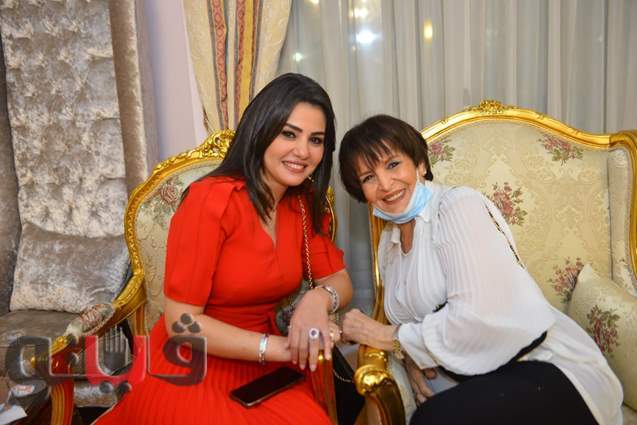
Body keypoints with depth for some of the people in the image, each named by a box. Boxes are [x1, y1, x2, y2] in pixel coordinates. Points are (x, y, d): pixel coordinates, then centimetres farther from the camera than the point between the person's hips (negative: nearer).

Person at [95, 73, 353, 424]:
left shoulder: (304, 203, 0)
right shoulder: (212, 199, -20)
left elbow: (340, 281, 4)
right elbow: (181, 322, -18)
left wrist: (318, 299, -19)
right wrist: (277, 347, -25)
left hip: (260, 371, 4)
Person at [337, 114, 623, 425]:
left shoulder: (459, 205, -13)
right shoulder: (388, 241, 10)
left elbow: (477, 318, -23)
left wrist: (390, 337, -13)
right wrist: (410, 354, -8)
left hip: (549, 369, -6)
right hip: (479, 381, 6)